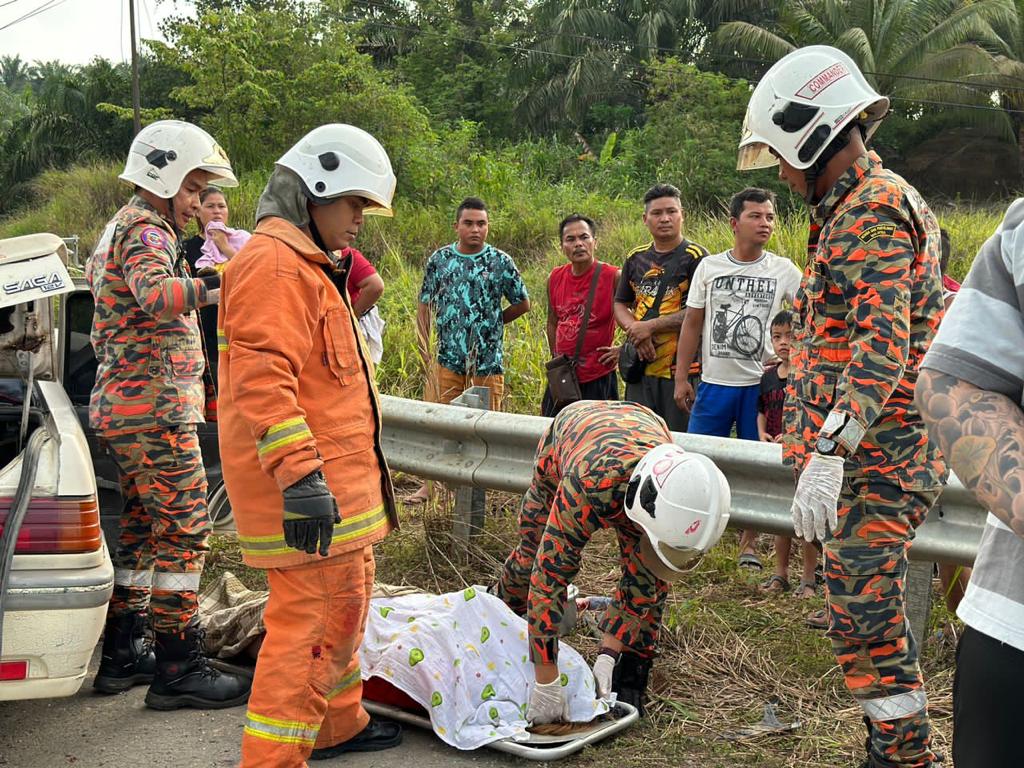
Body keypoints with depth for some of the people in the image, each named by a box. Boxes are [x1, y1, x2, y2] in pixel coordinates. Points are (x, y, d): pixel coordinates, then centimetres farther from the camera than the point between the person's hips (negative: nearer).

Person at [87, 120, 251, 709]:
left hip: (124, 406, 11)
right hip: (155, 410, -11)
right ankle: (179, 670, -3)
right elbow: (155, 294, -36)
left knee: (144, 528, 15)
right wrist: (217, 287, -49)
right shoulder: (147, 233, -13)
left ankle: (123, 655, 23)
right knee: (185, 532, -7)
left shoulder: (122, 229, 21)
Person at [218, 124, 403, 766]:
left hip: (337, 477, 11)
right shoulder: (274, 265, -15)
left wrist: (360, 466, 30)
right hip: (310, 493, -11)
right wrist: (299, 475, -29)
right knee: (315, 618, -8)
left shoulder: (313, 267, 21)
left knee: (343, 605, 21)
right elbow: (263, 381, -25)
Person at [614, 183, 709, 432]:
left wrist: (650, 326, -12)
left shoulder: (696, 256, -4)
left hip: (681, 367, -5)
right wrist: (635, 331, -5)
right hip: (641, 367, 5)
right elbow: (620, 305, 16)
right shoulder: (636, 258, 13)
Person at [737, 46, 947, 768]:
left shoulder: (872, 209, -14)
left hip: (875, 451, -11)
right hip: (879, 445, 11)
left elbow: (883, 344, -25)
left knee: (864, 611, -9)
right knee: (874, 606, 15)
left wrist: (829, 452, -32)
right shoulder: (857, 207, 21)